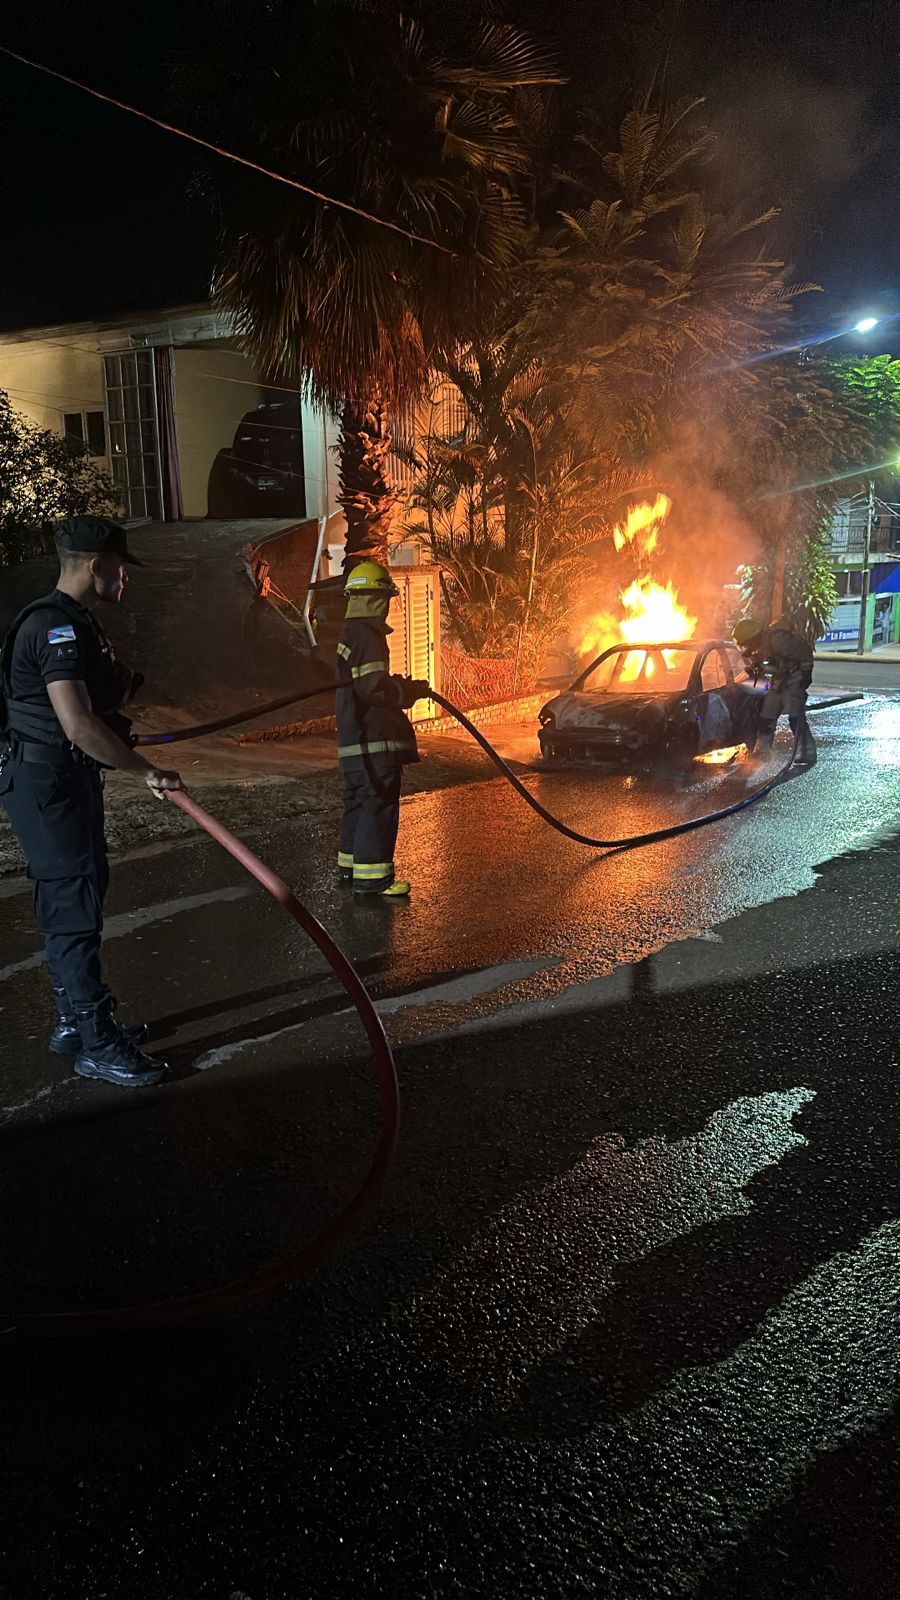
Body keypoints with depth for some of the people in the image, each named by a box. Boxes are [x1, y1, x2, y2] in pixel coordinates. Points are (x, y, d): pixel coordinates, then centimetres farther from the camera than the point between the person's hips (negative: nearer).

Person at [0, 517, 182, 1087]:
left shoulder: (77, 622, 14)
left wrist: (118, 682, 10)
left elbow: (99, 701, 27)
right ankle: (97, 1044, 3)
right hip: (46, 782, -11)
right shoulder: (56, 627, -19)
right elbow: (79, 725, -30)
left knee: (74, 900, 17)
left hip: (69, 777, 11)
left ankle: (76, 1020, 29)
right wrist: (147, 771, -25)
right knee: (74, 905, -5)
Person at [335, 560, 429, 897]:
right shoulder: (367, 636, -15)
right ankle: (371, 876, -6)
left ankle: (350, 865, 29)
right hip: (374, 741, -11)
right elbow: (374, 687, -23)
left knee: (359, 801, 19)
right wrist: (412, 691, -10)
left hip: (353, 738, 11)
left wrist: (401, 686, 20)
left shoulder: (347, 634, 17)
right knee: (380, 803, -8)